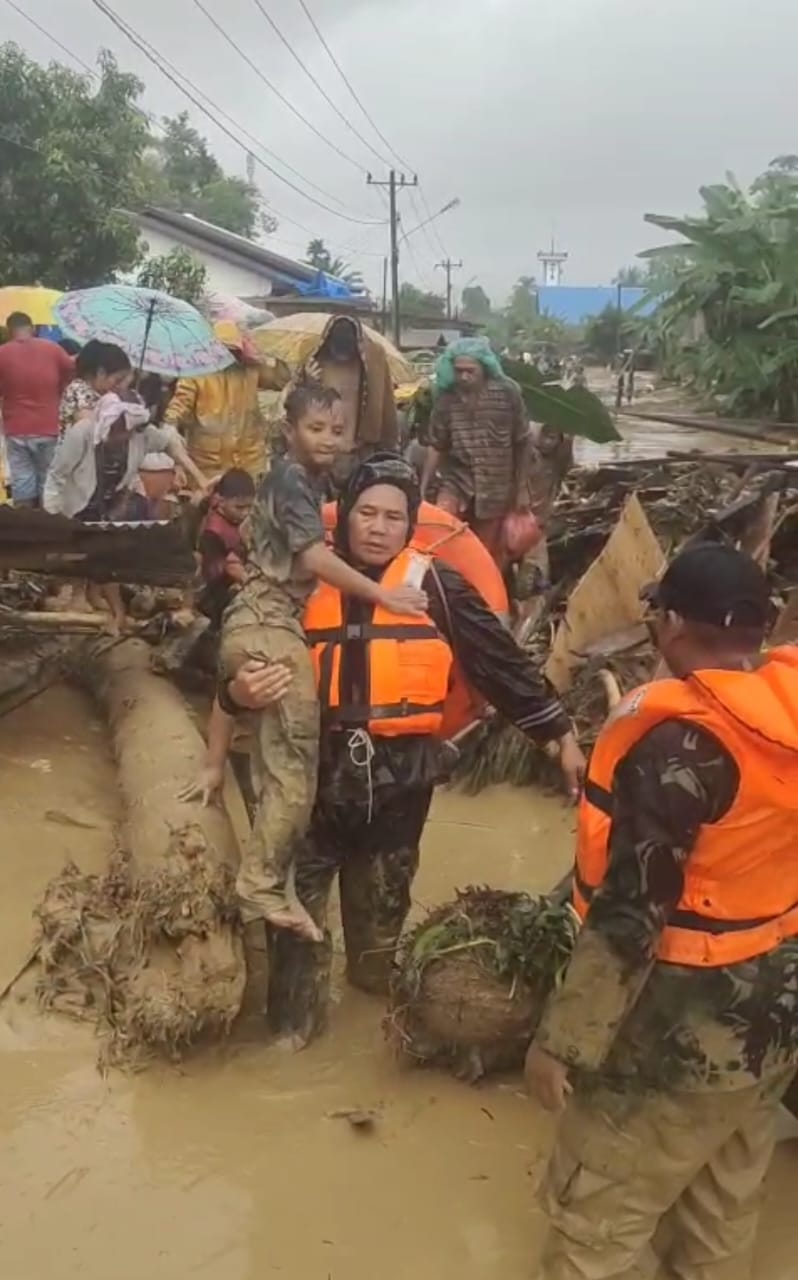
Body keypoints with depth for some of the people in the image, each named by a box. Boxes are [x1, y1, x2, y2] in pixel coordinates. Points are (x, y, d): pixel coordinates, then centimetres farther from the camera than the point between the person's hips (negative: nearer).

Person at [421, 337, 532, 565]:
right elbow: (436, 446, 4)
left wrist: (522, 489, 2)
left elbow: (522, 443, 1)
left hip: (494, 489, -1)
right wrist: (422, 488, 2)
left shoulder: (507, 393, -8)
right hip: (456, 482, 1)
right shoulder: (446, 397, -4)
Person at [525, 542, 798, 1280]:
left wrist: (564, 1041, -16)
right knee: (726, 1207, 27)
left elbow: (628, 917, -25)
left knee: (595, 1216, 11)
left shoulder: (680, 742, -26)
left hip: (687, 1028, -7)